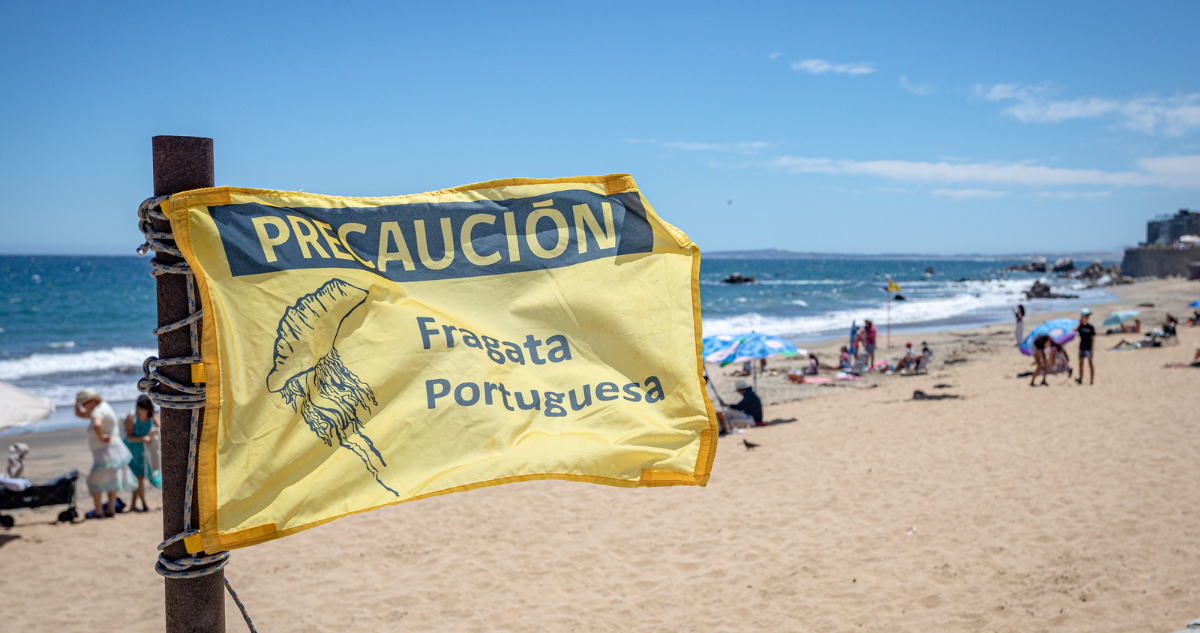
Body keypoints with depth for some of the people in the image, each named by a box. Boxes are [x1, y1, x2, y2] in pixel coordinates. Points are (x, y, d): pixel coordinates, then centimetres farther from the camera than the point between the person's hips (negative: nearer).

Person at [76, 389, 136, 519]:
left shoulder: (98, 411, -20)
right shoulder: (100, 408, 13)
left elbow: (97, 425, -43)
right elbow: (79, 414, 24)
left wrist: (101, 438, -27)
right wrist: (77, 400, 8)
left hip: (106, 452, -10)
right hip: (114, 450, 10)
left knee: (95, 481, 0)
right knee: (110, 481, 17)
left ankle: (98, 512, 5)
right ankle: (111, 509, 23)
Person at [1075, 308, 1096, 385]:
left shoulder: (1091, 327, -4)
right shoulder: (1080, 326, 4)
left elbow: (1093, 338, -3)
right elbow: (1074, 330, -17)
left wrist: (1092, 349, -9)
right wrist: (1080, 323, -12)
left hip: (1088, 348, -4)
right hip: (1082, 348, 4)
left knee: (1090, 363, -1)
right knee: (1081, 363, 8)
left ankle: (1092, 379, 3)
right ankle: (1080, 379, 14)